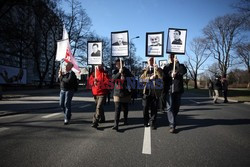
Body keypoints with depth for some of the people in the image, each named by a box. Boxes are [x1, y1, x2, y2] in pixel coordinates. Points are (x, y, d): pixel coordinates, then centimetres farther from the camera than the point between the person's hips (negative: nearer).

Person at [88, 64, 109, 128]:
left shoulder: (104, 74, -4)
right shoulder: (93, 73, 11)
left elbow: (107, 83, -13)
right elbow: (89, 82, 9)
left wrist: (99, 83, -23)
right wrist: (93, 82, -11)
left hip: (102, 93, -6)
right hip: (95, 93, 6)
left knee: (98, 107, -16)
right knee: (99, 107, 19)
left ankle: (95, 122, -14)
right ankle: (102, 118, 38)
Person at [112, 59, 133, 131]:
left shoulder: (126, 71, 2)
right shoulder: (115, 72, 0)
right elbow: (113, 78, -18)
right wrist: (119, 72, -33)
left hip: (126, 93, 2)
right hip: (117, 93, -1)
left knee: (125, 108, 16)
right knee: (117, 109, -10)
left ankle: (125, 120, 39)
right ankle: (116, 125, -10)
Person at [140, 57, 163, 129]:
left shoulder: (158, 69, 9)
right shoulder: (145, 70, 11)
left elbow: (161, 77, -6)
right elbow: (142, 79, -3)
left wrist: (157, 69, -16)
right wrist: (149, 78, -19)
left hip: (156, 91, -1)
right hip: (147, 91, 1)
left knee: (154, 108, 1)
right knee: (145, 107, 3)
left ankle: (152, 123, 13)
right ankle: (146, 122, 21)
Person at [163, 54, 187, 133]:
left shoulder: (180, 66, 10)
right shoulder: (166, 67, 12)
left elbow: (184, 71, -11)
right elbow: (164, 77, 6)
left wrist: (177, 63, -15)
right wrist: (170, 75, -12)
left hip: (178, 89, 1)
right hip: (169, 89, -1)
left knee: (176, 108, 9)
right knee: (170, 108, -9)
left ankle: (173, 123, 27)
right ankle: (172, 125, -9)